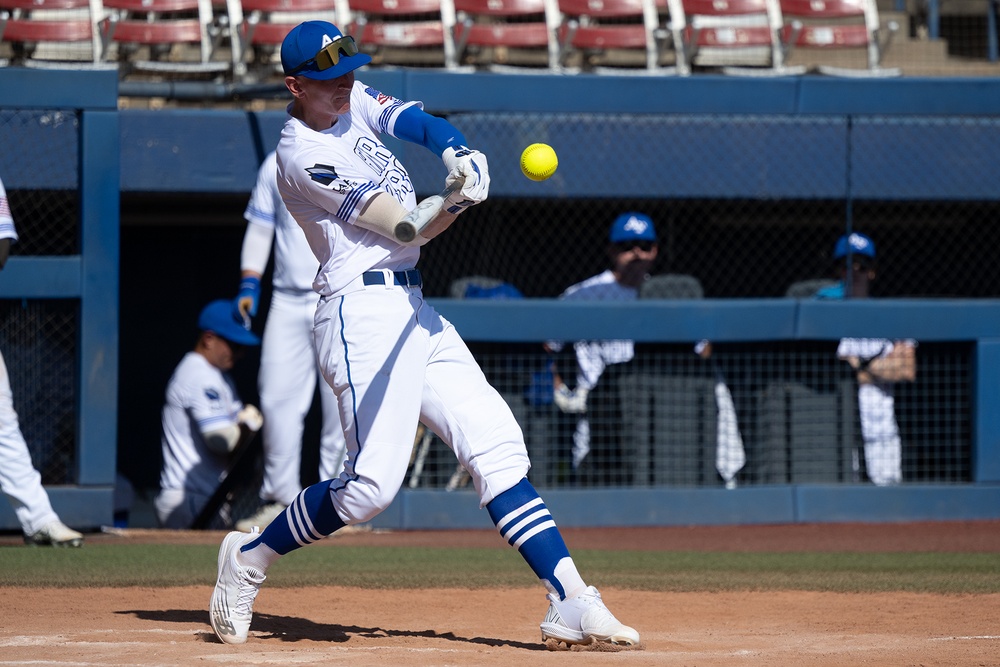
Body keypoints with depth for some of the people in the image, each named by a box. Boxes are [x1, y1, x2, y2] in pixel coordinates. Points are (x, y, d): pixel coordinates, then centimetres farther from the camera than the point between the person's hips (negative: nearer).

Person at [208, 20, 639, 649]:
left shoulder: (353, 102, 13)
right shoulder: (303, 157, -13)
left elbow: (421, 122, 0)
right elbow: (407, 228, -17)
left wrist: (459, 152, -21)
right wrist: (459, 197, -35)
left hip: (411, 309, 9)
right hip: (362, 312, -9)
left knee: (498, 446, -1)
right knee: (373, 483, -15)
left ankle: (571, 602, -8)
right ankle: (251, 556, 9)